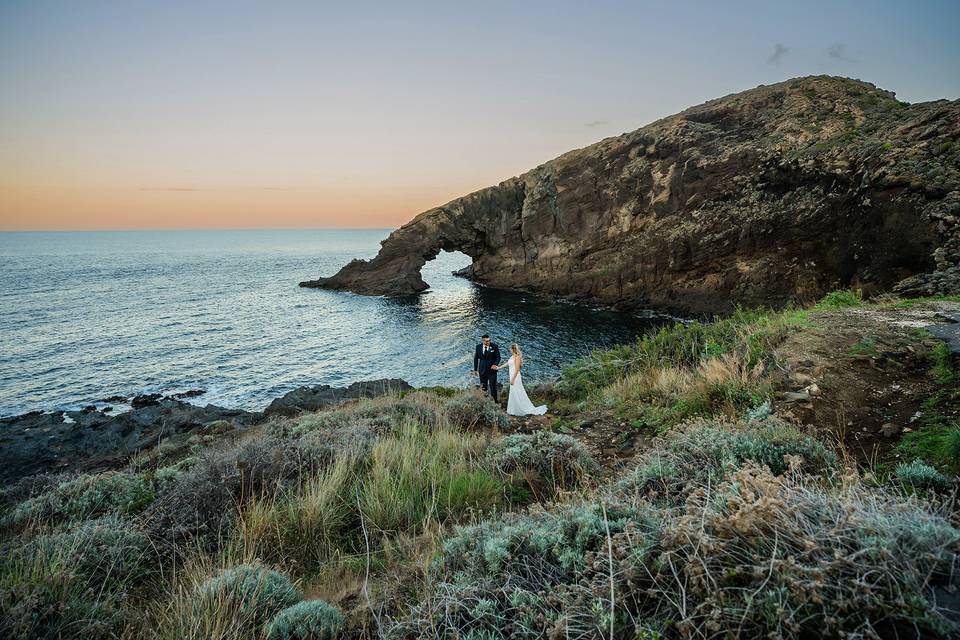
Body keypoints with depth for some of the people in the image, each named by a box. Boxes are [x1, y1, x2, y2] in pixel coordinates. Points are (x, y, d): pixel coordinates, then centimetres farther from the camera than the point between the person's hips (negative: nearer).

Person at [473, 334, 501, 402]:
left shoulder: (494, 347, -9)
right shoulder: (478, 347, -2)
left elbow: (498, 357, -6)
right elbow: (476, 358, 6)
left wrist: (495, 364, -25)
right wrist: (475, 369, 8)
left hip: (492, 369, -2)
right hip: (482, 370, 2)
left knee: (493, 385, -1)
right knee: (483, 386, 13)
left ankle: (495, 400, 10)